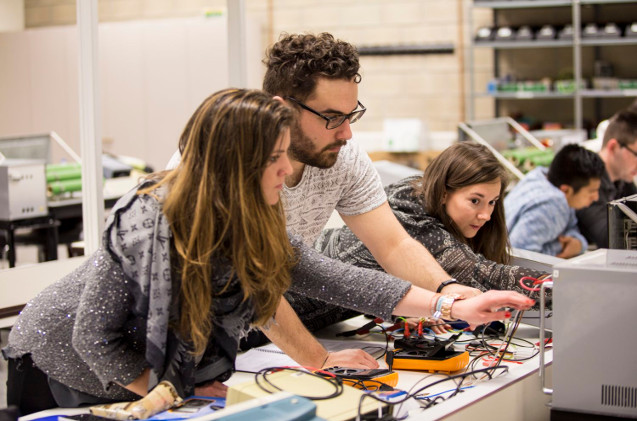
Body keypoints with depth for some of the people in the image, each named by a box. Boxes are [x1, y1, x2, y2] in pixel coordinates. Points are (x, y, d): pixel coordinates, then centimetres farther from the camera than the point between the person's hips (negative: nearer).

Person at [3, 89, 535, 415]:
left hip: (155, 381, 6)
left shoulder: (257, 227, -12)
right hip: (61, 372, -6)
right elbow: (94, 338, -27)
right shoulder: (149, 224, -33)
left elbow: (332, 278, -14)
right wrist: (179, 394, -22)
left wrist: (451, 306, -18)